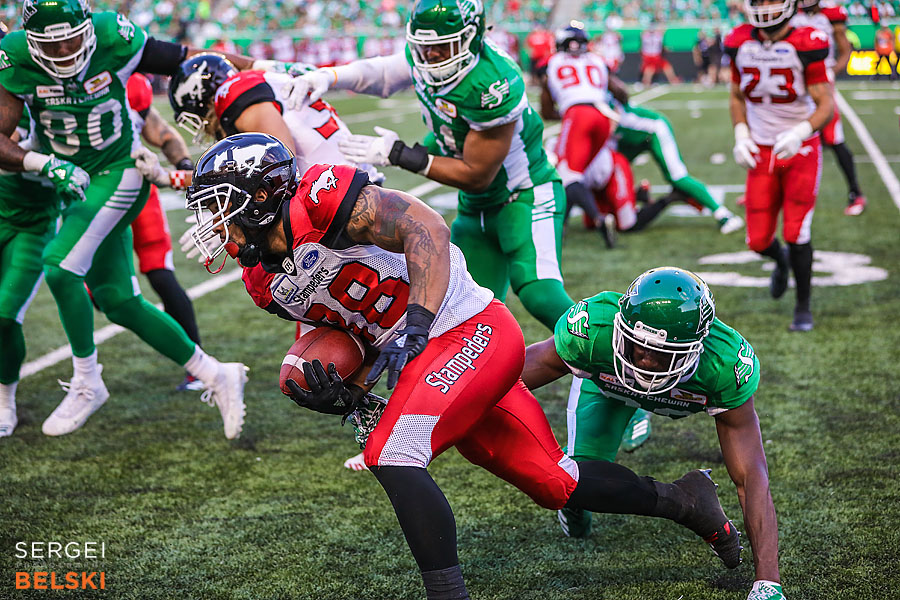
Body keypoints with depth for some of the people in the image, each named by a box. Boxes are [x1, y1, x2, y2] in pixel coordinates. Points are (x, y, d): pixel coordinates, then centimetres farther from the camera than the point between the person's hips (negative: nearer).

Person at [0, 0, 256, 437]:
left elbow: (182, 58, -6)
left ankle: (86, 384, -3)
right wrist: (44, 164, -35)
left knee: (60, 265, -22)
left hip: (118, 175, -4)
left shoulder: (113, 38, -18)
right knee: (117, 302, 5)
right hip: (75, 183, 5)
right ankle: (215, 375, 17)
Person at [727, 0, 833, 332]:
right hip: (761, 154, 4)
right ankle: (781, 261, 39)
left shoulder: (805, 46, -14)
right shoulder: (741, 44, -1)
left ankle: (803, 306, 12)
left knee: (796, 233, -8)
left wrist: (799, 134, -29)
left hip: (800, 151, -3)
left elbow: (826, 106, -13)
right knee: (758, 240, 2)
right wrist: (741, 136, -2)